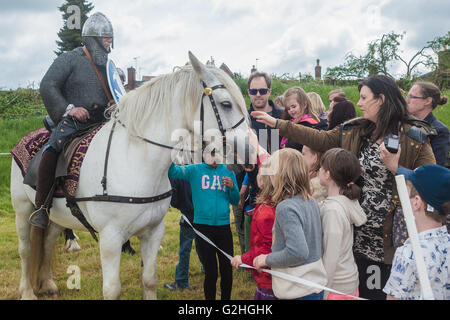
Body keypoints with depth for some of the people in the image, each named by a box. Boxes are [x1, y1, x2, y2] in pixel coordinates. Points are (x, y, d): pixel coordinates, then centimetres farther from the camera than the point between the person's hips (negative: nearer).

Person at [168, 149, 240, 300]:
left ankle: (226, 298, 27)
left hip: (223, 225, 2)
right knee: (211, 272, 0)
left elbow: (235, 201, 12)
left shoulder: (228, 172, 9)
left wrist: (232, 187, -7)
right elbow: (172, 172, -14)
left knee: (227, 269, 6)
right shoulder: (195, 170, 2)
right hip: (203, 226, -2)